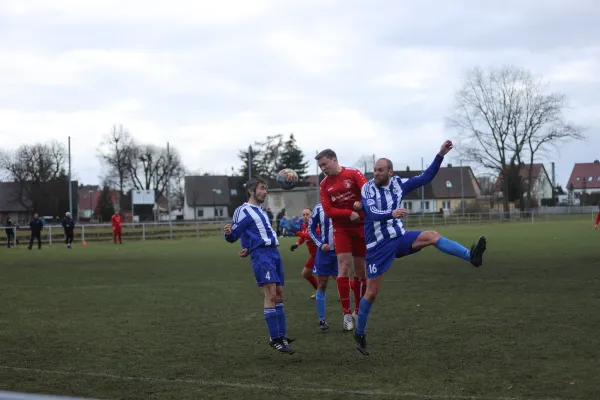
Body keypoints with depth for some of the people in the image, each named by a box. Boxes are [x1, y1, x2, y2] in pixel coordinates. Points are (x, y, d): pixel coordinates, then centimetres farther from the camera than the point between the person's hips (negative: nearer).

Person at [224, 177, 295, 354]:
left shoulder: (261, 211, 24)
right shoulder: (243, 211, -2)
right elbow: (233, 236, -6)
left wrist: (248, 250, 18)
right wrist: (228, 232, -28)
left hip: (273, 252, 9)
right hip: (261, 254, -9)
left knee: (279, 294, 8)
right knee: (271, 294, -17)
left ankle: (281, 336, 13)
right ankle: (275, 339, -17)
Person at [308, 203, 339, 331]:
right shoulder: (319, 208, -4)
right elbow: (311, 229, 5)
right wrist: (320, 244, -7)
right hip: (324, 251, 0)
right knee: (322, 285, 6)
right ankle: (322, 319, 15)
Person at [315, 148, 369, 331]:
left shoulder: (354, 174, -5)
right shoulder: (324, 184, 2)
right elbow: (328, 211, -6)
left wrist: (361, 204, -28)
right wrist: (349, 213, -17)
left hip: (361, 227, -1)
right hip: (341, 229, 1)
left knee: (360, 269, 5)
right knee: (343, 266, -12)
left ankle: (358, 311, 18)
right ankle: (347, 314, -8)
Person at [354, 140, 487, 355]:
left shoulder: (398, 183, 1)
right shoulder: (368, 188, -11)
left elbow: (426, 177, 3)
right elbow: (373, 213, -26)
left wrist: (440, 155, -6)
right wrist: (392, 213, -46)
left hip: (399, 238, 3)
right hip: (378, 246, -3)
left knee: (431, 235, -24)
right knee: (372, 292, -1)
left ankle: (471, 256, -39)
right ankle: (359, 334, 15)